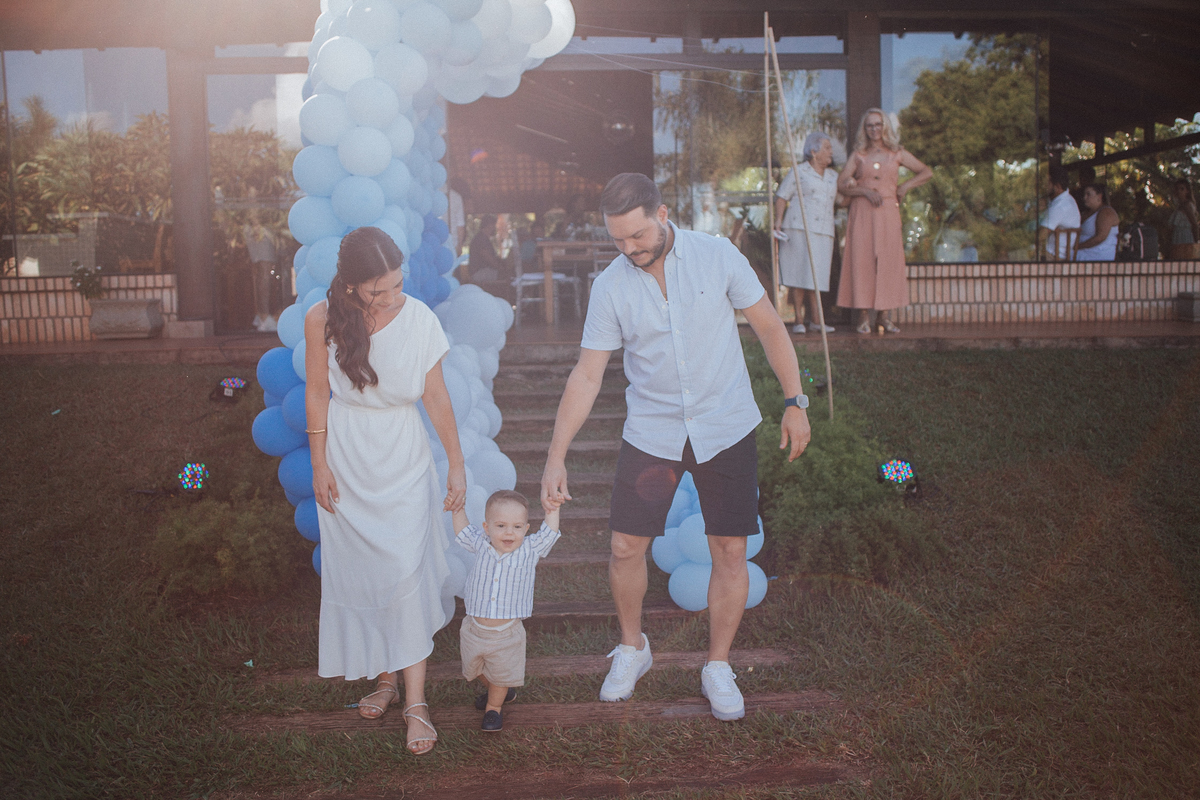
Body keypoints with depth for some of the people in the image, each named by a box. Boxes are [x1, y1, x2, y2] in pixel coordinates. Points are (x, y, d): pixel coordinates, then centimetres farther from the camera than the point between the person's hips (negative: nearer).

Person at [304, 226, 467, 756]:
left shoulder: (419, 319, -15)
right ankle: (383, 676, 27)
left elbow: (435, 394, -5)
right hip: (347, 462, 1)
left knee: (407, 573, -5)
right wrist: (319, 465, 0)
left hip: (404, 461, -1)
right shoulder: (322, 321, -13)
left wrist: (456, 463, -2)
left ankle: (415, 701, 2)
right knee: (360, 573, 8)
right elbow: (317, 394, -2)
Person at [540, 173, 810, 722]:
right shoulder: (609, 287, -7)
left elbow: (769, 327, -1)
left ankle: (718, 668, 22)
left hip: (726, 429, -1)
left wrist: (795, 402, -3)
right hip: (651, 433, 1)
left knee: (730, 552, 3)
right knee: (626, 548, 1)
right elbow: (586, 375, -5)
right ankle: (632, 648, 28)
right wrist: (556, 457, -9)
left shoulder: (717, 256, -10)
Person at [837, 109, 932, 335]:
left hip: (888, 213, 1)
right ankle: (864, 315, -4)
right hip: (862, 212, -1)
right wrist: (865, 191, -12)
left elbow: (927, 172, 15)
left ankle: (884, 315, 3)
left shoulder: (897, 154, 10)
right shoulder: (858, 155, 9)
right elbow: (841, 184, 1)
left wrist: (905, 186, 2)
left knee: (888, 260, -3)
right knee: (862, 260, -7)